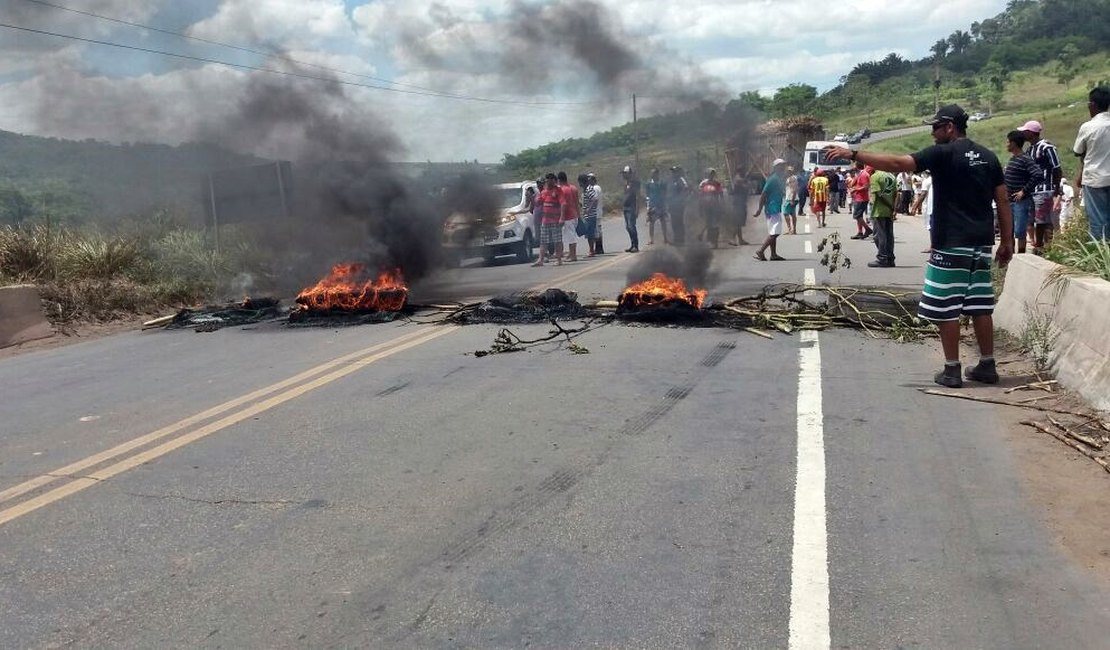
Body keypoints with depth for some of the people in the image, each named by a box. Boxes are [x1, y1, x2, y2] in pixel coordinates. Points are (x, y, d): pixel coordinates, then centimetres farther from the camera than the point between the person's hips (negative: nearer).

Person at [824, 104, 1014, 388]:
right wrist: (1007, 240, 16)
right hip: (981, 243, 7)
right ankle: (987, 366, 18)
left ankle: (952, 370, 3)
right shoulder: (988, 156, 13)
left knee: (945, 308, 0)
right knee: (980, 307, 12)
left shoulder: (943, 153, -9)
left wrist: (853, 154, -16)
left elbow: (897, 163, -19)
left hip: (952, 244, -7)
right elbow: (1003, 200, 12)